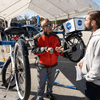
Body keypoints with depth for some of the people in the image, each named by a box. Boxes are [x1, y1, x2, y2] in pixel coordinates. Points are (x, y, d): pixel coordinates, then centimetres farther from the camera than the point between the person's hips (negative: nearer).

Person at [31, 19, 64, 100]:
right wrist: (45, 49, -27)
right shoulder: (38, 37, -10)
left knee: (51, 81, 20)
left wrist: (59, 51, -19)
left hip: (53, 64, 4)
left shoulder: (56, 37, 1)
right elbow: (34, 50, -14)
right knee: (41, 83, 10)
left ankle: (49, 93, 45)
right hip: (42, 65, -3)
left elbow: (59, 50, 5)